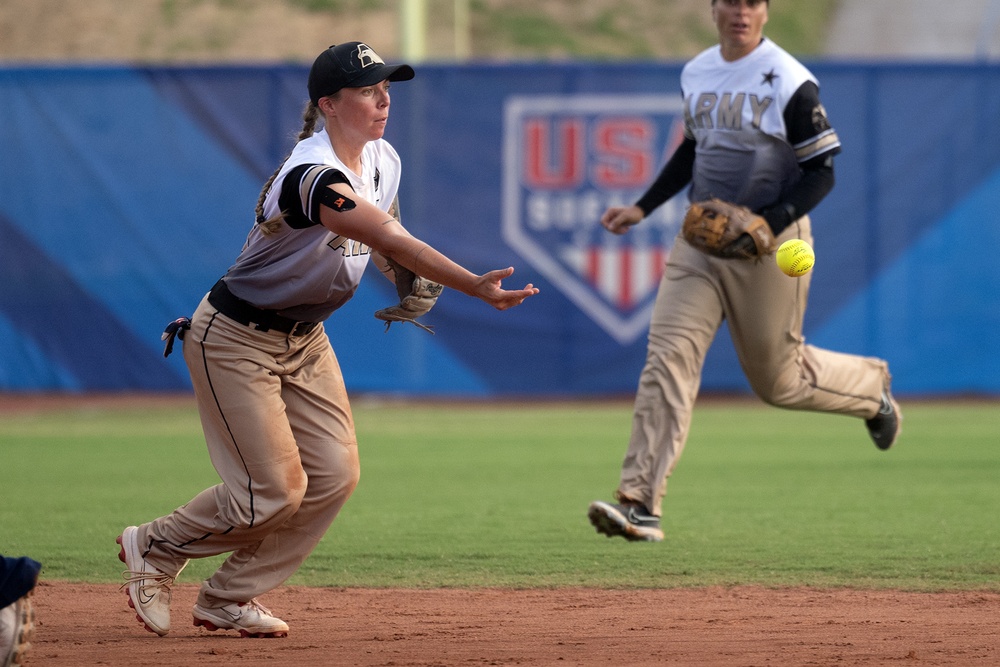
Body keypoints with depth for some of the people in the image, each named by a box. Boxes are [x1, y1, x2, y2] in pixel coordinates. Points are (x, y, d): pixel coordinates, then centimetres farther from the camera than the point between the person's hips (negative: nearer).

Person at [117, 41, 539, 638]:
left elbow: (383, 239, 15)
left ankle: (229, 599, 13)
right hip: (236, 338, -9)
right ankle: (153, 549, 16)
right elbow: (390, 241, -40)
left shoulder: (384, 161, -2)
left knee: (335, 475, -1)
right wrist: (475, 286, -47)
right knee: (276, 492, -9)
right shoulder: (313, 176, -31)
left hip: (304, 339, 9)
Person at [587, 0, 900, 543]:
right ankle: (640, 503, -16)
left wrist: (769, 222, -25)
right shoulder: (695, 74, 7)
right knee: (667, 358, -11)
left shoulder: (789, 83, -13)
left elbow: (822, 172, -12)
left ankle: (871, 384, 39)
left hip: (771, 244, -5)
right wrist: (643, 207, 15)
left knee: (778, 379, 7)